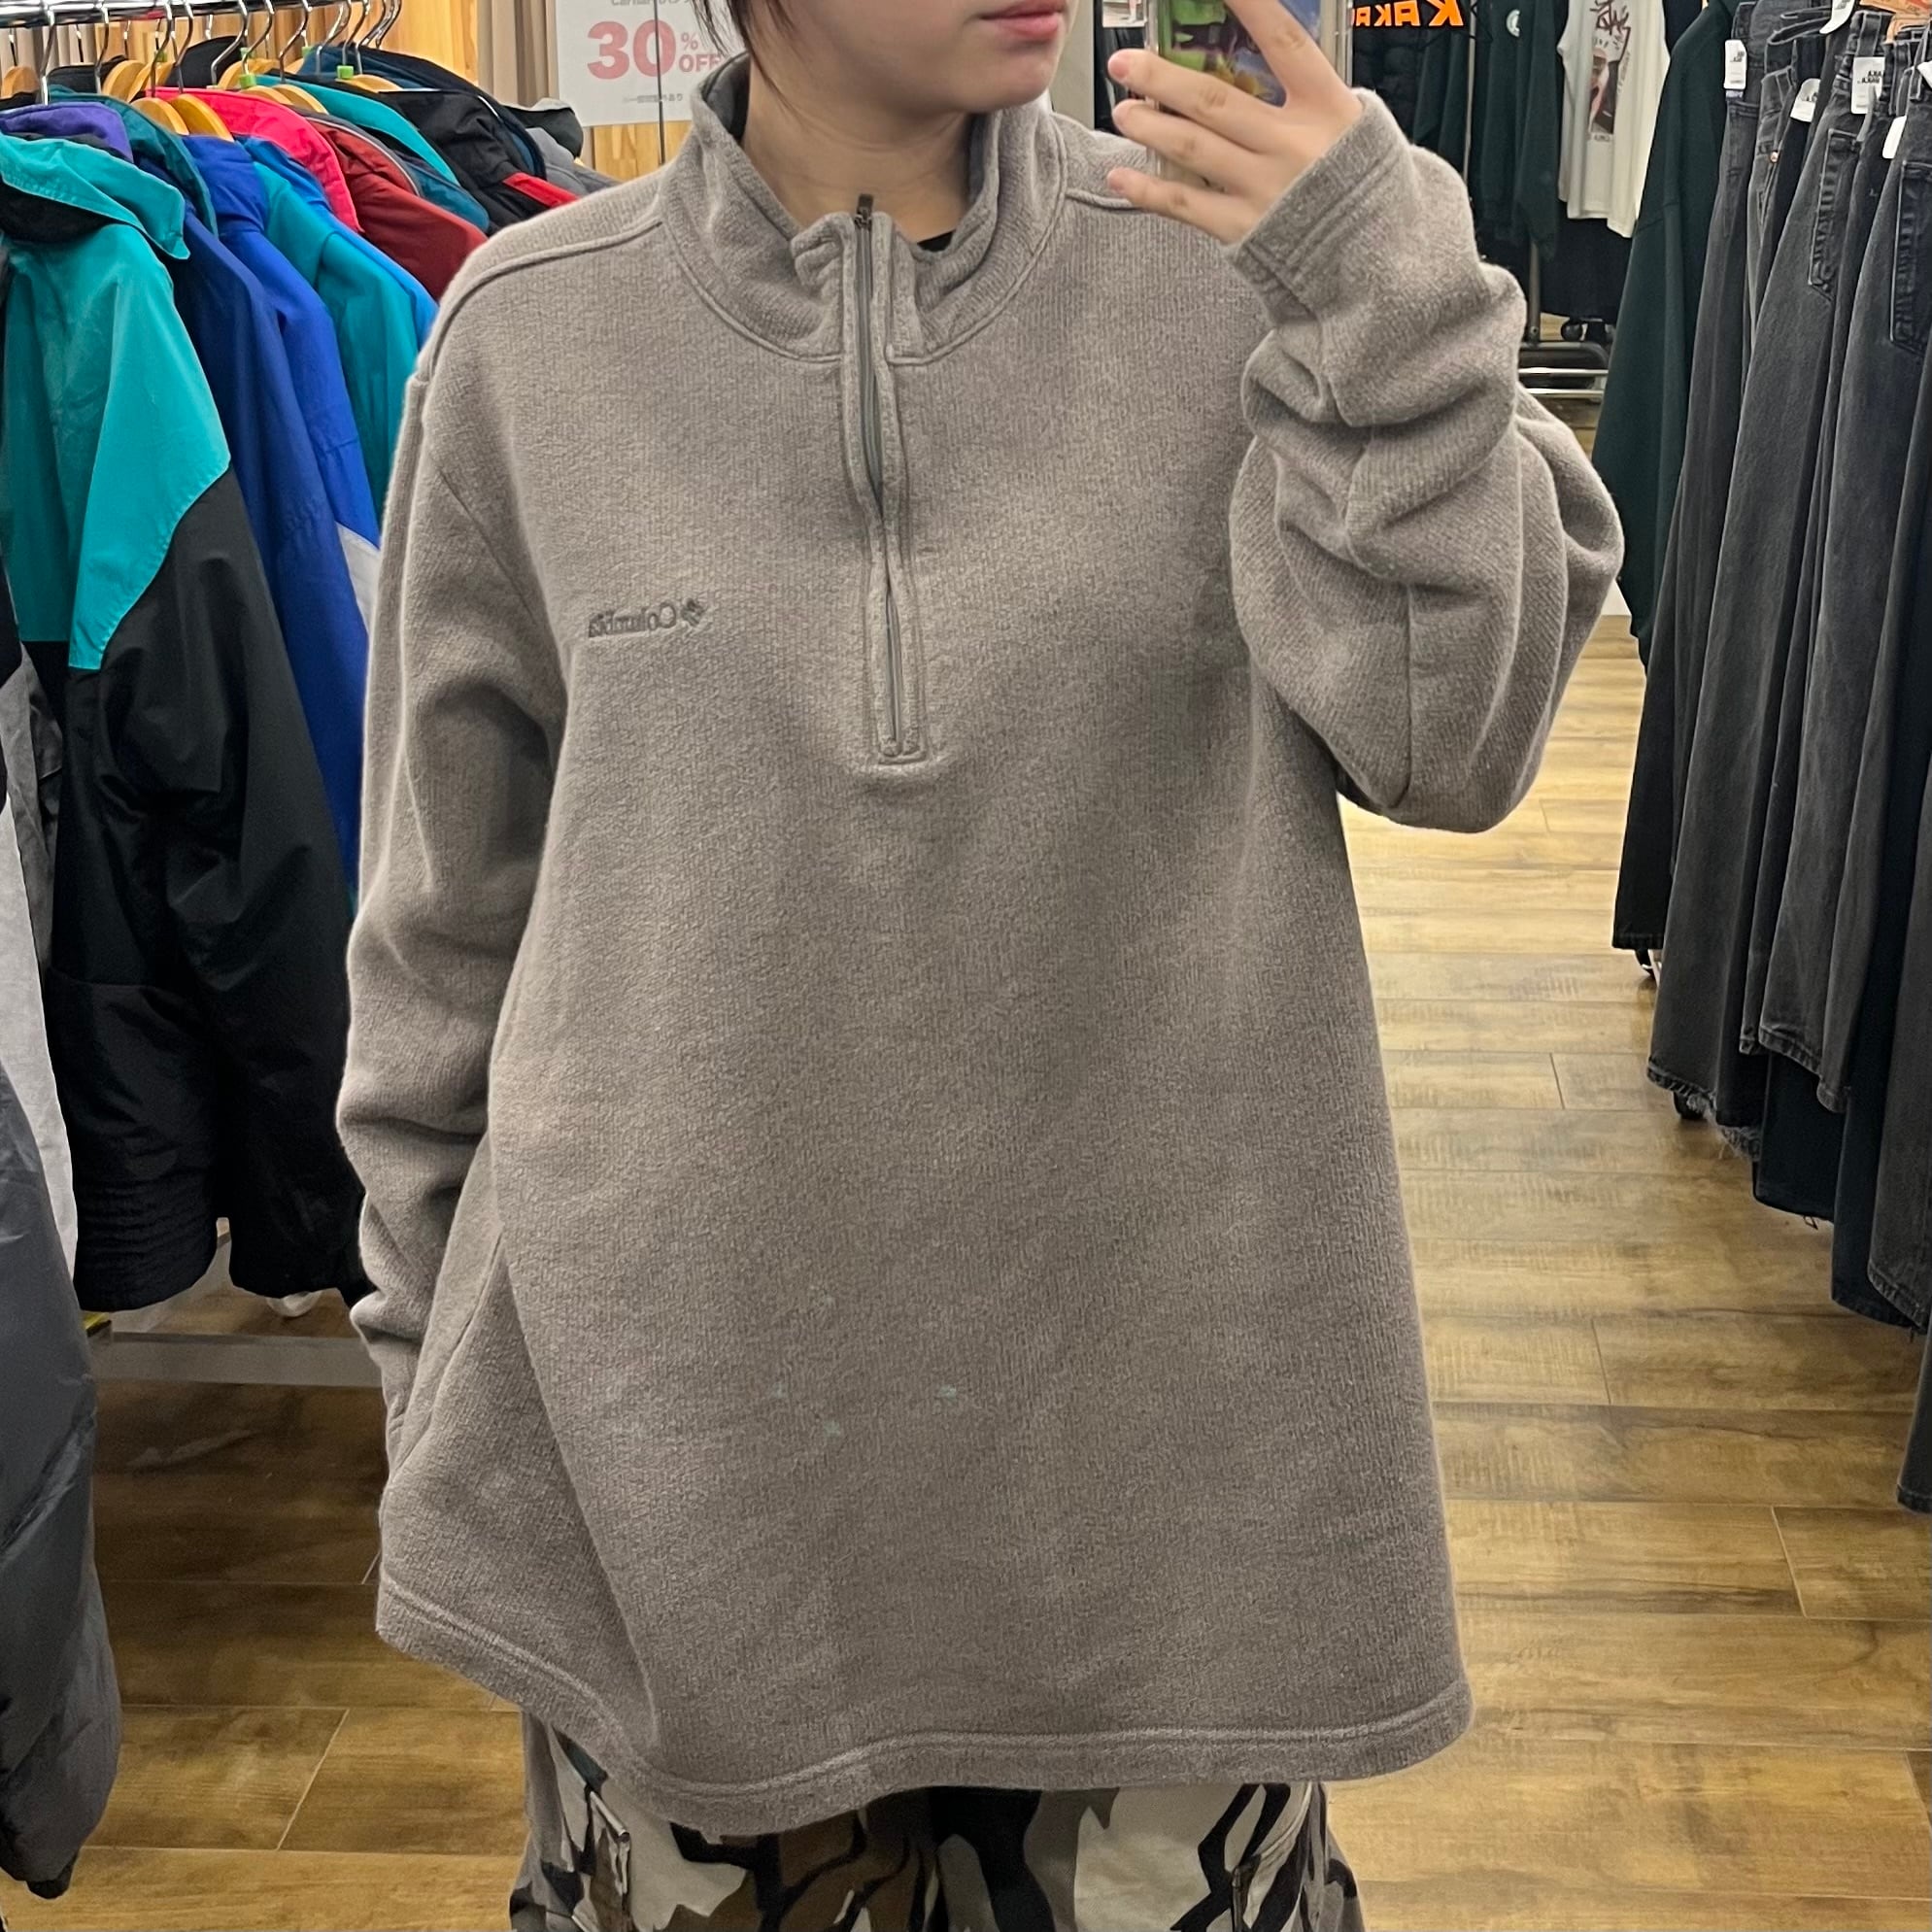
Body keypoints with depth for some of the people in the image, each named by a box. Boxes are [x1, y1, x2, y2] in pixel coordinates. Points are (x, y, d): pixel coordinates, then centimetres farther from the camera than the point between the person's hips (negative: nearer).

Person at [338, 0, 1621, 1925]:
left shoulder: (1225, 264, -5)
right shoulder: (532, 329, -3)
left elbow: (1451, 743, -9)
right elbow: (446, 897, 4)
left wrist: (1397, 312, -21)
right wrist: (429, 1334, 10)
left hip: (1150, 1366, 0)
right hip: (674, 1385, 1)